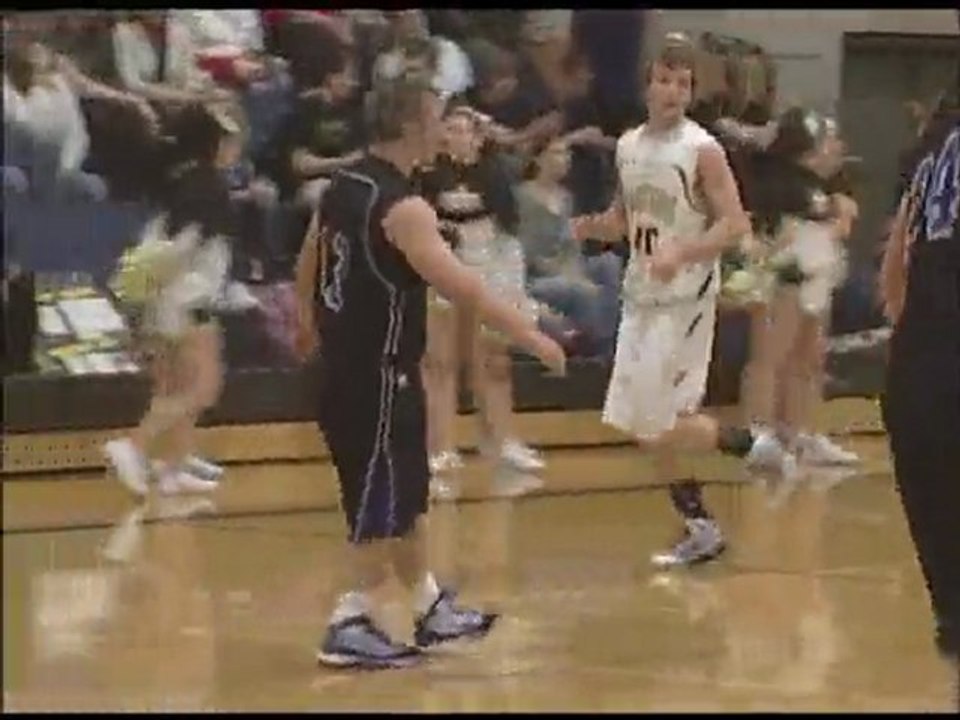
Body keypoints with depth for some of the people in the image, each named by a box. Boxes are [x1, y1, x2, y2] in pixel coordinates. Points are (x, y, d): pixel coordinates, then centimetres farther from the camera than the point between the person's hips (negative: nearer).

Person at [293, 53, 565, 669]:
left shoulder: (343, 187, 7)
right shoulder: (402, 207, -21)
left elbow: (308, 266, 22)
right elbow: (460, 286, -28)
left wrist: (310, 326, 39)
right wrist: (530, 335, -26)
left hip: (346, 366, 10)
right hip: (379, 375, -10)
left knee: (407, 494, 19)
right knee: (381, 503, -2)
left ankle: (432, 609, 29)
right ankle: (350, 626, 2)